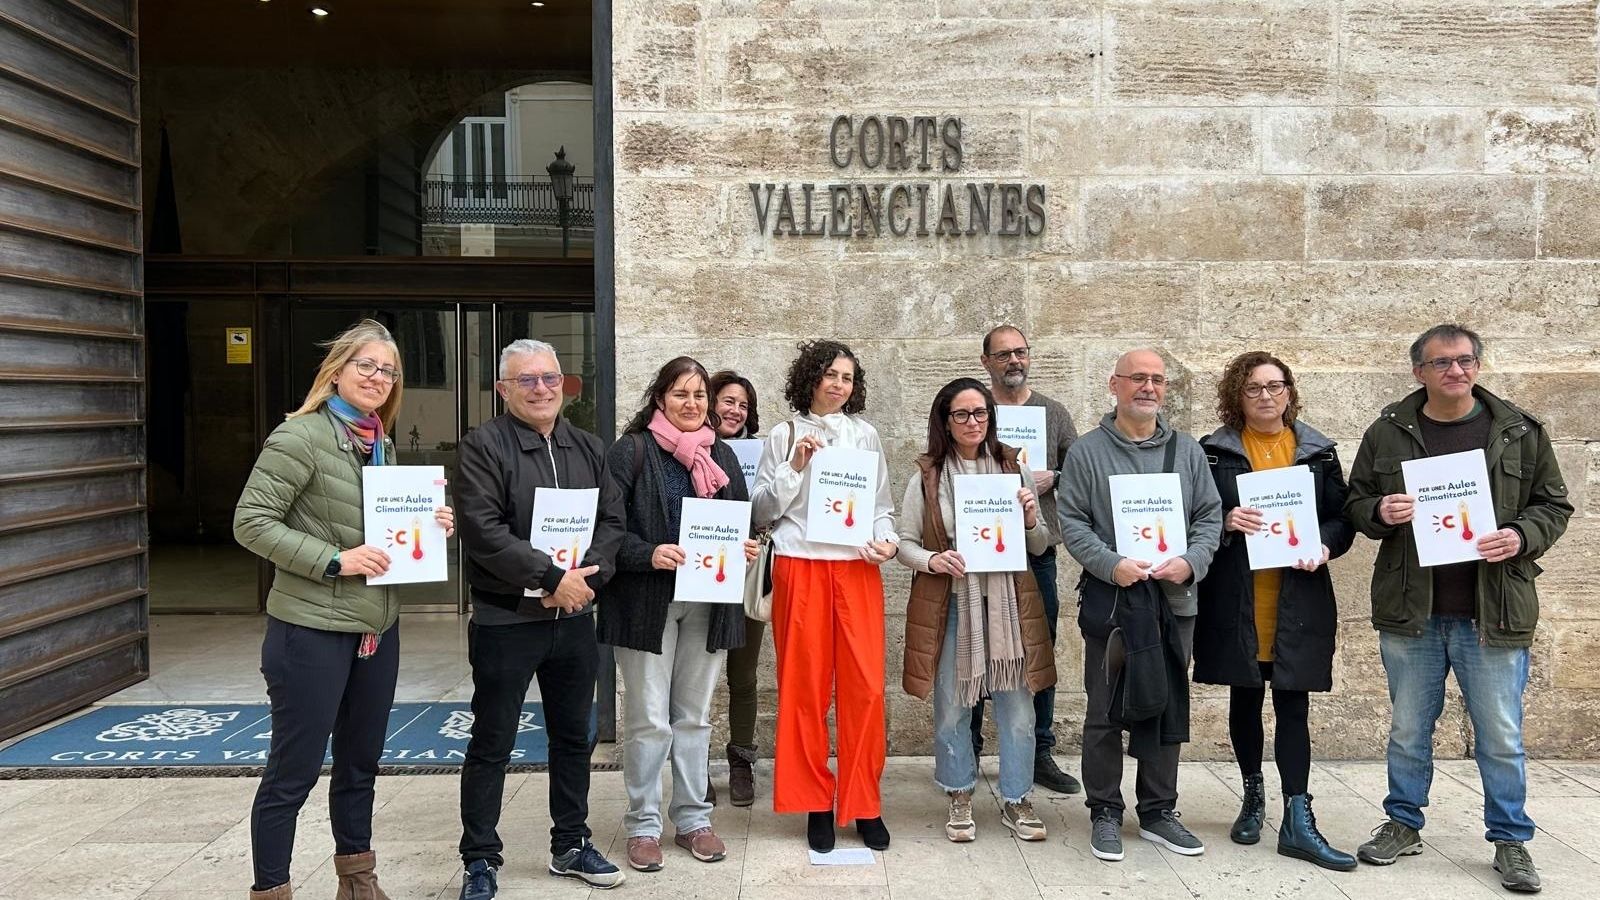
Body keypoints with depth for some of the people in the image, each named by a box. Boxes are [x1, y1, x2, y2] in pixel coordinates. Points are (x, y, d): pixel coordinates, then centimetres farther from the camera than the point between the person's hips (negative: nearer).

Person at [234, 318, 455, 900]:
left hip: (378, 628, 8)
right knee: (293, 771, 2)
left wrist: (429, 527, 0)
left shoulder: (382, 445, 11)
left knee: (360, 763, 19)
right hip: (312, 630, -7)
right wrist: (333, 560, -21)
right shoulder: (301, 436, -12)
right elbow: (251, 522, -16)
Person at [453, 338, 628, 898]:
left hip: (574, 618, 6)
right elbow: (484, 531, -19)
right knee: (491, 744, 5)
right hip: (505, 620, -5)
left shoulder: (587, 448, 10)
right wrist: (553, 578, -21)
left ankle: (570, 846, 31)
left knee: (573, 737, 15)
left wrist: (586, 577, -12)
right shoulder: (483, 445, -9)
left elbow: (612, 520, 5)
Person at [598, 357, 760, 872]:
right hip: (647, 599, -4)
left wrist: (745, 549, -3)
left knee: (695, 715, 12)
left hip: (707, 600, 5)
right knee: (648, 719, 1)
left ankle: (692, 818, 23)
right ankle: (643, 824, 14)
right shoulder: (631, 451, -4)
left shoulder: (722, 455, 12)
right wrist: (648, 555, -23)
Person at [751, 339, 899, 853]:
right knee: (804, 686, 1)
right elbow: (762, 511, 4)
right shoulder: (784, 436, 7)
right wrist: (795, 467, -7)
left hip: (857, 570, 2)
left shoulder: (865, 435, 13)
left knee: (865, 686, -3)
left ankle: (865, 804, 9)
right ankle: (816, 803, 13)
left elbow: (882, 506, 16)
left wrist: (886, 540, -3)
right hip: (800, 570, -1)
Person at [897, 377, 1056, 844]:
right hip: (949, 604, -1)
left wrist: (1031, 520, -8)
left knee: (1018, 709, 4)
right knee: (951, 709, 7)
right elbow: (905, 542, 4)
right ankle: (959, 797, 26)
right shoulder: (926, 476, 2)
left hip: (1008, 602, 1)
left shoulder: (1014, 468, 8)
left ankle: (1015, 800, 21)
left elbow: (1040, 545, 13)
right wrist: (932, 560, -16)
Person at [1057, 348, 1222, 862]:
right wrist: (1112, 564, -17)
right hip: (1109, 598, -3)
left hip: (1175, 599, 4)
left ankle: (1159, 812, 24)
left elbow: (1210, 516, 9)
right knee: (1105, 712, 3)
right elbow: (1071, 520, -4)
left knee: (1169, 709, 11)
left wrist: (1191, 562, -8)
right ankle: (1104, 813, 17)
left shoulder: (1187, 451, 11)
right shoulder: (1087, 451, 1)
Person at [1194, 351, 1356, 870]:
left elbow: (1342, 515, 8)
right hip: (1236, 599, 0)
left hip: (1298, 599, 0)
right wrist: (1226, 522, -17)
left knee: (1293, 703, -1)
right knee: (1245, 699, 11)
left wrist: (1324, 546, -11)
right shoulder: (1215, 450, 3)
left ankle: (1297, 821, 0)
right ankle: (1253, 795, 29)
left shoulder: (1317, 450, 8)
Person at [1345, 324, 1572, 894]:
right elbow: (1355, 502, 9)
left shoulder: (1520, 433, 2)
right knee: (1408, 729, 13)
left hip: (1493, 612, -1)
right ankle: (1403, 825, 29)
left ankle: (1510, 840, 23)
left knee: (1501, 736, 7)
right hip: (1410, 612, 1)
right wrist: (1380, 513, -13)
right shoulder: (1387, 433, 3)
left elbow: (1553, 505, 6)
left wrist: (1521, 536, -13)